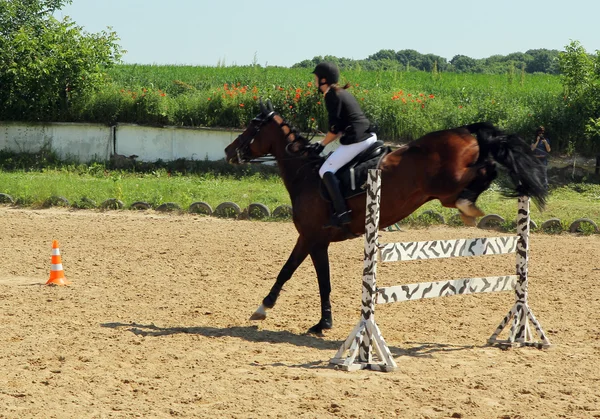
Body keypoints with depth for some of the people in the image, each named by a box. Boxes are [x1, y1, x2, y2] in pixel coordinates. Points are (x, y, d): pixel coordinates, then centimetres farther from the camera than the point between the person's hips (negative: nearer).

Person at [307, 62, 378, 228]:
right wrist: (324, 142, 20)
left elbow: (335, 128, -11)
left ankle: (342, 212, -18)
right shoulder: (343, 93, 21)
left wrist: (322, 144, 2)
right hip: (370, 137, 10)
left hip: (356, 140, -10)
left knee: (326, 170, -8)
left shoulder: (331, 96, -7)